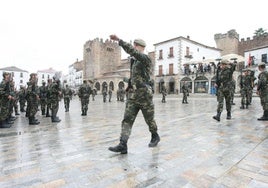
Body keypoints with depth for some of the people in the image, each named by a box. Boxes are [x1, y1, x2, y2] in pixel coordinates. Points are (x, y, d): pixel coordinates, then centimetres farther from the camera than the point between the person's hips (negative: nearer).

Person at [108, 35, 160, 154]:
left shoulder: (146, 58, -8)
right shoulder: (134, 61, 17)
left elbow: (132, 51, -26)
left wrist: (119, 40, -29)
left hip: (144, 94, -7)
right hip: (132, 95, 7)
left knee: (149, 119, 10)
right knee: (127, 119, -6)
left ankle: (155, 137, 35)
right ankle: (123, 145, -7)